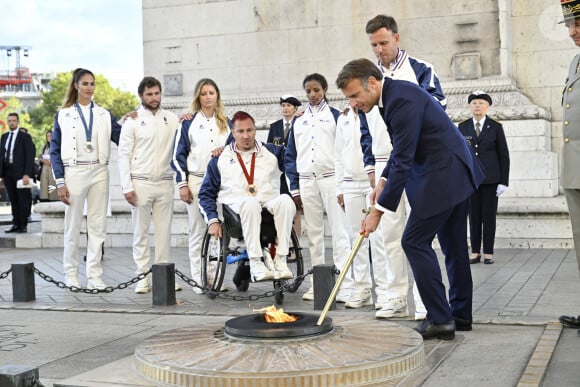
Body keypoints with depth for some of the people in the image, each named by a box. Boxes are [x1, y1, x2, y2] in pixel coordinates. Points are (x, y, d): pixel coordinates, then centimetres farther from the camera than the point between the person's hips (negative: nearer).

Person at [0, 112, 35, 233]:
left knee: (23, 200, -2)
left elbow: (30, 156, -7)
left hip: (21, 173, -5)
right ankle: (16, 224, 12)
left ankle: (23, 225, 3)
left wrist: (27, 174, -15)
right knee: (13, 200, 7)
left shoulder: (25, 136, -2)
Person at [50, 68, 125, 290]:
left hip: (99, 172, 3)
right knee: (73, 226, 3)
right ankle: (71, 275, 13)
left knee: (98, 226, 3)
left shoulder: (103, 115, 11)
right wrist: (60, 182, -6)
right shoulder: (63, 115, 4)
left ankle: (94, 276, 8)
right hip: (74, 172, -2)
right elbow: (55, 151, 2)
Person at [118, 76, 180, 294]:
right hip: (141, 183, -2)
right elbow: (124, 155, -2)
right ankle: (143, 277, 7)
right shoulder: (133, 121, 2)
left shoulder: (172, 119, 10)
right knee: (141, 232, 1)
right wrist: (127, 187, -8)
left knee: (164, 231, 5)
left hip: (165, 182, 3)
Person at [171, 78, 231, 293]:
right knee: (198, 231, 1)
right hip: (196, 181, -2)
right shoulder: (189, 122, 4)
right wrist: (182, 183, -5)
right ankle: (198, 279, 6)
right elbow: (178, 154, 2)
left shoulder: (225, 123, 13)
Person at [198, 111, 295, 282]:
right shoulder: (219, 159, 17)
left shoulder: (273, 152, 19)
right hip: (237, 207, -1)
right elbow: (206, 194, 16)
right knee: (250, 202, -38)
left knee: (285, 200, -33)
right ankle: (256, 264, -39)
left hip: (269, 206, 2)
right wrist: (212, 220, 2)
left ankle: (280, 260, -33)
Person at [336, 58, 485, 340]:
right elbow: (401, 151, 20)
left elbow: (403, 161, -25)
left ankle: (439, 319, -6)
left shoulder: (402, 100, -23)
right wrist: (383, 180, 7)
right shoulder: (393, 94, 10)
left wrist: (378, 211, -23)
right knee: (453, 245, 15)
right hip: (455, 172, 11)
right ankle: (461, 315, 25)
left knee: (415, 242, -9)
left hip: (442, 175, -11)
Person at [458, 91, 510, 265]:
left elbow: (504, 155, 2)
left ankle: (488, 252, 7)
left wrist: (504, 181, -5)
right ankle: (475, 252, 9)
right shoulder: (463, 127, 7)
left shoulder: (495, 127, 2)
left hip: (490, 178, -1)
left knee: (489, 215, 1)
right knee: (474, 215, 3)